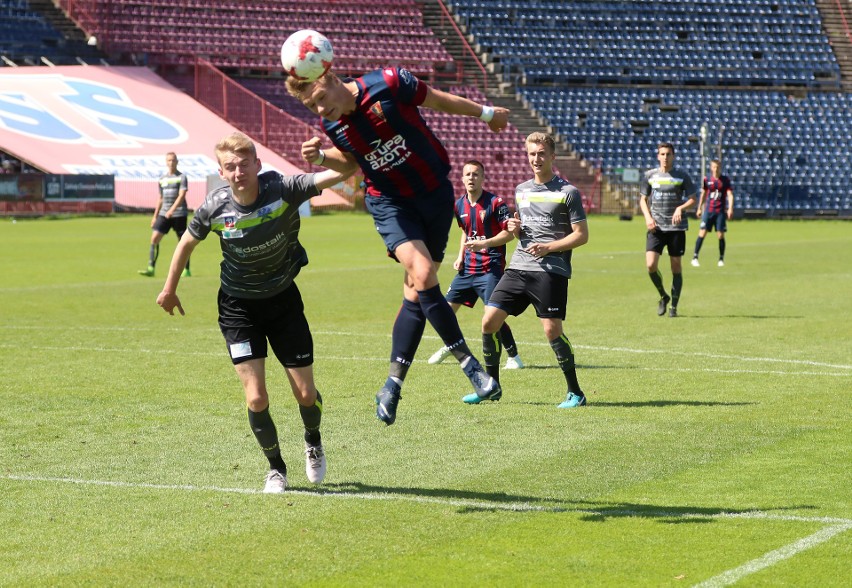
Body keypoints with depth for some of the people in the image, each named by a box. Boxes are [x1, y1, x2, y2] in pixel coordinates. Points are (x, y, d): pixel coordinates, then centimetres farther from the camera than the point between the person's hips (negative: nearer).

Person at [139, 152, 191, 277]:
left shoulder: (181, 177, -3)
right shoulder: (162, 179, 13)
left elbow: (181, 195, -14)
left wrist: (172, 209, -26)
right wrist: (155, 216, 18)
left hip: (179, 214, -5)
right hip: (164, 214, 5)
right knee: (154, 238, -8)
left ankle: (186, 270, 11)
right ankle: (151, 268, -8)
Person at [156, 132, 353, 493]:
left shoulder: (283, 190, -25)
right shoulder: (214, 208, -20)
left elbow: (338, 174, -39)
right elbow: (187, 242, 2)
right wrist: (169, 289, 14)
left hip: (283, 300, 0)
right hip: (238, 307, 0)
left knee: (306, 394, 5)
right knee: (256, 399, -8)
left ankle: (313, 442, 41)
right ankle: (276, 467, 19)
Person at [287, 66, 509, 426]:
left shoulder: (389, 85, -21)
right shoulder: (332, 126, -9)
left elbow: (438, 100, -4)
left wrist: (486, 113, 10)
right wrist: (320, 157, -9)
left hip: (435, 192, -1)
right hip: (390, 202, 1)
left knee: (417, 288, 0)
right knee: (422, 274, -21)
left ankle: (393, 383, 8)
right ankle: (468, 363, -9)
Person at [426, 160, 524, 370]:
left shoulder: (496, 203, -10)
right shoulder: (459, 205, 9)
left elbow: (509, 233, -12)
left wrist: (484, 244, -23)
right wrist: (460, 256, 12)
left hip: (491, 268, -6)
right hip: (468, 267, 6)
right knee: (447, 307, 7)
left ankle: (513, 356, 0)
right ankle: (448, 346, 31)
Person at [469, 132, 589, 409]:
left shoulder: (568, 193, -2)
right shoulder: (521, 190, 17)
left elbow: (582, 235, -4)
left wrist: (548, 247, -15)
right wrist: (515, 228, 4)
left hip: (551, 269, -6)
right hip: (519, 266, 6)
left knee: (552, 329, -14)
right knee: (489, 321, -3)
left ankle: (575, 392, 0)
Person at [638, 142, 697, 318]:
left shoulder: (682, 176, 1)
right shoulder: (650, 176, 6)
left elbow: (692, 199, 4)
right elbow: (643, 199, 13)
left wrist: (680, 208, -16)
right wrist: (648, 217, -5)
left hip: (676, 227, -1)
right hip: (656, 227, 1)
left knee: (676, 266, 3)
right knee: (651, 265, -12)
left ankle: (674, 306, 14)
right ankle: (663, 296, 13)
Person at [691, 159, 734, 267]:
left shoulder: (725, 180, 0)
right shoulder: (707, 180, 4)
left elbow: (730, 195, -4)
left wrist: (730, 209, -16)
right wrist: (699, 208, 18)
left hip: (720, 211, 0)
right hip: (708, 210, 0)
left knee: (721, 235, 0)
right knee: (702, 233, -6)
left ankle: (721, 259, 12)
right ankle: (695, 257, -2)